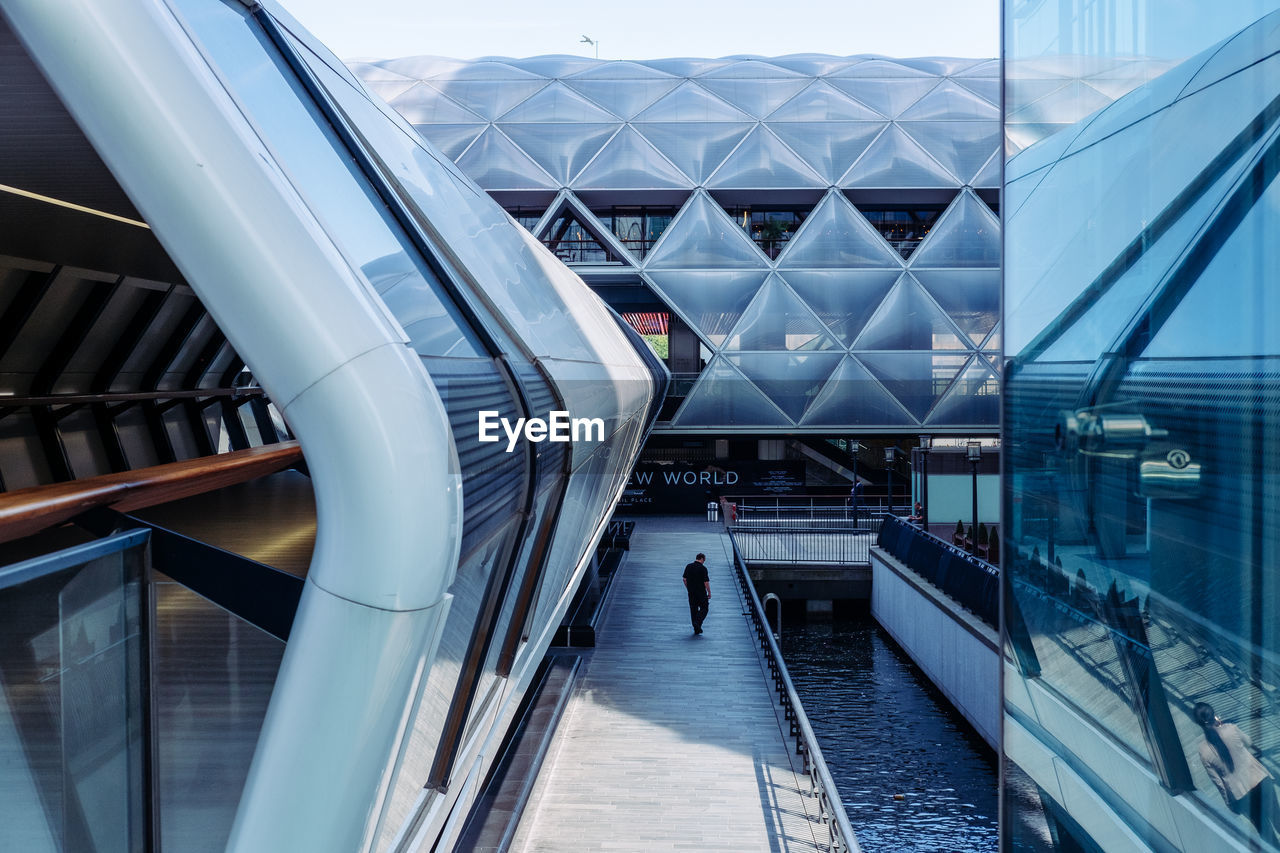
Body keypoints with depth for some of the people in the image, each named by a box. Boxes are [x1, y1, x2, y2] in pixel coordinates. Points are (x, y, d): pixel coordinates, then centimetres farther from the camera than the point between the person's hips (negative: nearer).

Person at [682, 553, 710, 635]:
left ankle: (696, 629, 12)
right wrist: (709, 592, -5)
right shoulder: (703, 568, -13)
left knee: (693, 609, 11)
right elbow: (706, 582, -14)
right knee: (704, 608, 7)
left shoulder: (688, 566, 3)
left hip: (691, 593, 5)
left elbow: (684, 579, 7)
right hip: (701, 592, -5)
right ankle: (697, 622, -14)